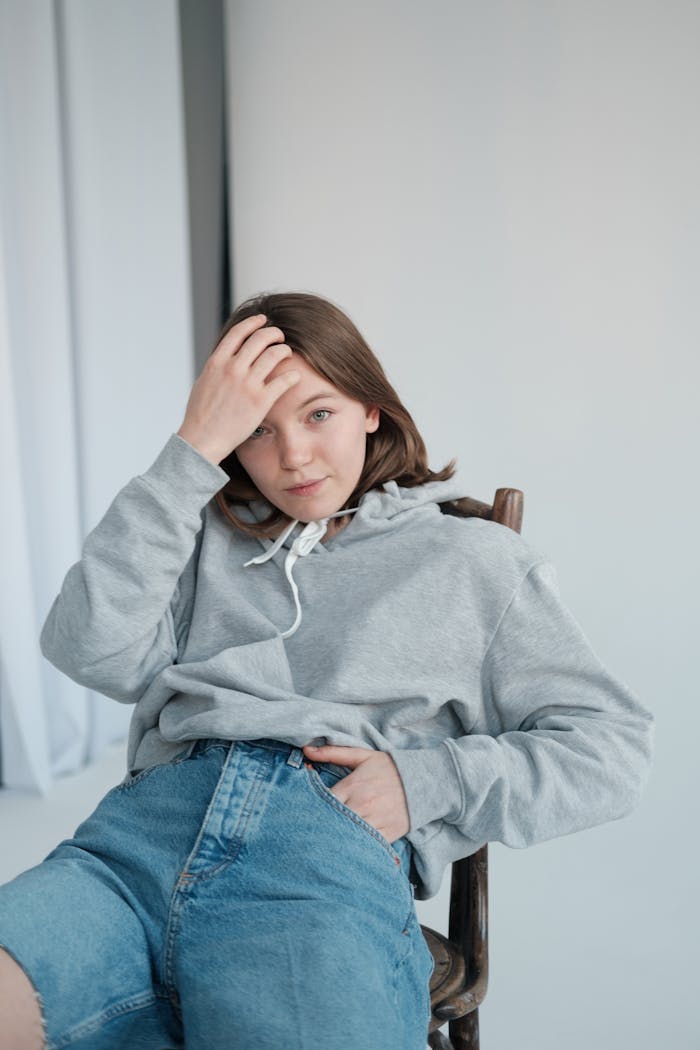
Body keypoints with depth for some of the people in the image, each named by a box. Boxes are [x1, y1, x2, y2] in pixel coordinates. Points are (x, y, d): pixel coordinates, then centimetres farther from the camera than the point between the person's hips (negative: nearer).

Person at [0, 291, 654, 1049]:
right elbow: (94, 651, 6)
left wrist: (425, 781, -1)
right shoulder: (208, 539, 26)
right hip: (147, 824, 2)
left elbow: (612, 747, 16)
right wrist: (190, 450, 6)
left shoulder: (473, 559, 20)